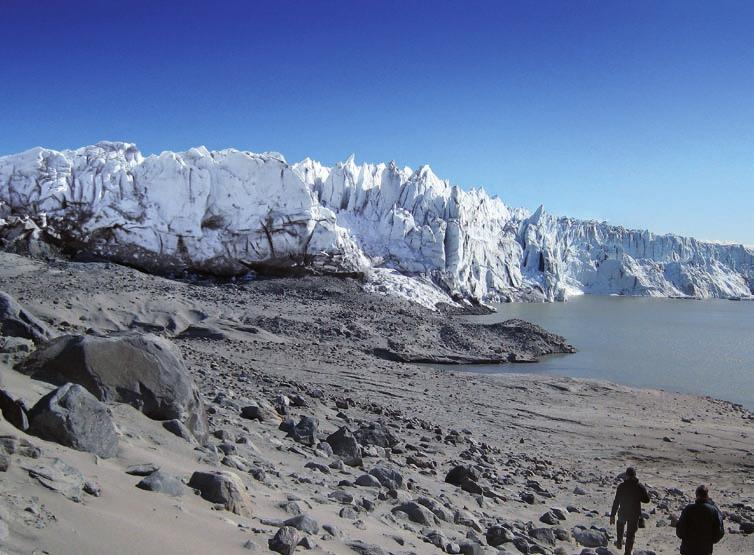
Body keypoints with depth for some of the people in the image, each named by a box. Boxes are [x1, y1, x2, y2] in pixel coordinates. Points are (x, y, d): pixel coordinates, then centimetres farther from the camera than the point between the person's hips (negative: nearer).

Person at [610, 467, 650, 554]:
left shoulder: (621, 486, -13)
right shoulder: (640, 486, -11)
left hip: (623, 513, 0)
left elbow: (616, 502, -12)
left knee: (621, 524, 32)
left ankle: (619, 542, 41)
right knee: (631, 534, 11)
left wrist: (612, 515, -7)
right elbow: (647, 500, -3)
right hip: (635, 514, 0)